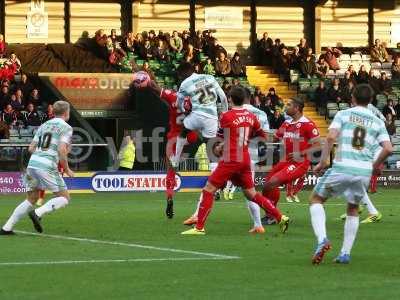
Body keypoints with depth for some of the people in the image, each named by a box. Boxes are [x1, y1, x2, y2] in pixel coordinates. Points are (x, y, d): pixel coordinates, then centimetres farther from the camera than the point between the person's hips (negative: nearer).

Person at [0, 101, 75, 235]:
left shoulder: (44, 125, 20)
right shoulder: (66, 128, 0)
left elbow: (31, 148, 17)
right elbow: (61, 150, -12)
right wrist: (67, 169, -1)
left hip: (32, 163, 7)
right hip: (47, 166, -7)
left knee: (32, 199, 18)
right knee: (64, 198, 4)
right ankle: (38, 213, -18)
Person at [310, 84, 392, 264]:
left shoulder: (343, 114, 5)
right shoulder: (377, 122, 13)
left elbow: (331, 137, -9)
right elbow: (388, 149, 4)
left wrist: (323, 161, -2)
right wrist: (376, 165, 20)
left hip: (342, 168, -3)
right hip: (364, 171, 3)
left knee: (316, 200, 14)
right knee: (353, 209, 24)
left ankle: (322, 239, -8)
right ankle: (345, 253, 18)